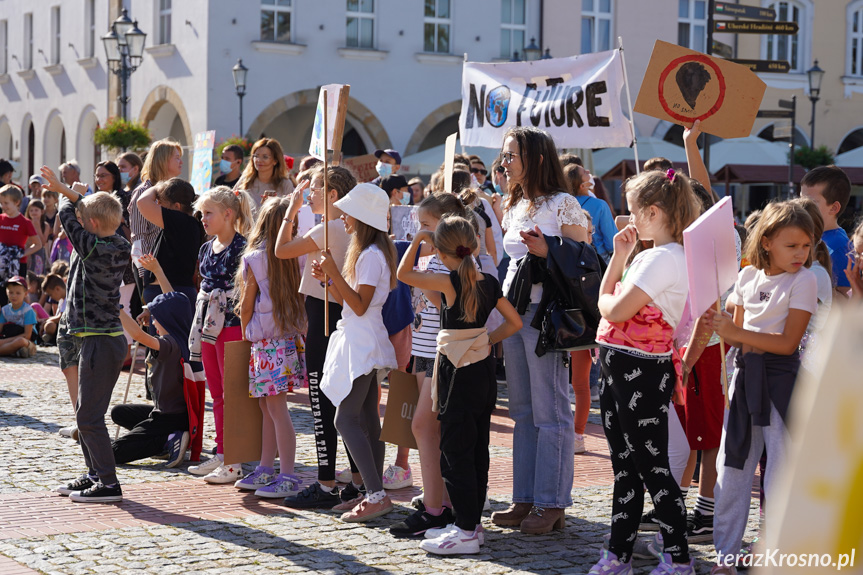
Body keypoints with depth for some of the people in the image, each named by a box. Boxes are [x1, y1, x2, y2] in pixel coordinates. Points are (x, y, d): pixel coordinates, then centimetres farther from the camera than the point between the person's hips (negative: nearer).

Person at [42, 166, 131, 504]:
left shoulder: (93, 247, -17)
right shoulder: (120, 248, 5)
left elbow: (67, 217, -5)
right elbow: (98, 211, 18)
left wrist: (71, 196, 13)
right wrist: (64, 189, 20)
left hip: (98, 342, -9)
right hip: (107, 339, 9)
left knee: (89, 416, -7)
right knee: (86, 413, 18)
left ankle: (109, 484, -6)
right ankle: (94, 475, 25)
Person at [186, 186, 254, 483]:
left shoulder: (241, 248, -12)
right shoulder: (206, 249, 13)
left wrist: (245, 331, -16)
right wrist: (199, 327, 18)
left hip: (232, 326, -8)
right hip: (208, 326, 8)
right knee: (216, 395, 13)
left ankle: (234, 461, 1)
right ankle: (221, 454, 21)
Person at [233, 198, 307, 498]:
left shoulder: (255, 258, -10)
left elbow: (246, 305, -3)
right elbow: (300, 296, 8)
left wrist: (246, 337, 9)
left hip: (267, 339, -7)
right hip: (291, 335, 7)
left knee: (276, 407, -6)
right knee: (267, 405, 14)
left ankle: (288, 477, -7)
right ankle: (266, 470, 21)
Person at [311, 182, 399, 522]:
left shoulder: (372, 255, -15)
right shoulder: (367, 252, 16)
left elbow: (360, 305, -21)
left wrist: (334, 273, -22)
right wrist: (328, 279, 7)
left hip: (363, 343, -10)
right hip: (358, 342, 10)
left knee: (346, 419, -13)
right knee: (367, 420, 9)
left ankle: (376, 496, -15)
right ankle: (375, 495, 11)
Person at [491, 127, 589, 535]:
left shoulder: (563, 205, -7)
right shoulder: (514, 208, 16)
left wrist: (547, 252, -22)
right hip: (514, 313, 8)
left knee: (550, 413, -4)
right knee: (522, 413, 11)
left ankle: (551, 504, 1)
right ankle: (524, 499, 16)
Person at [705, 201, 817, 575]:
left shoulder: (803, 281, -9)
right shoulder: (748, 277, 6)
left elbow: (788, 342, -15)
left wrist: (737, 333, -20)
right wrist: (722, 327, -10)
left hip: (781, 377, -5)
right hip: (745, 375, 5)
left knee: (781, 472, 0)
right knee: (732, 466, 8)